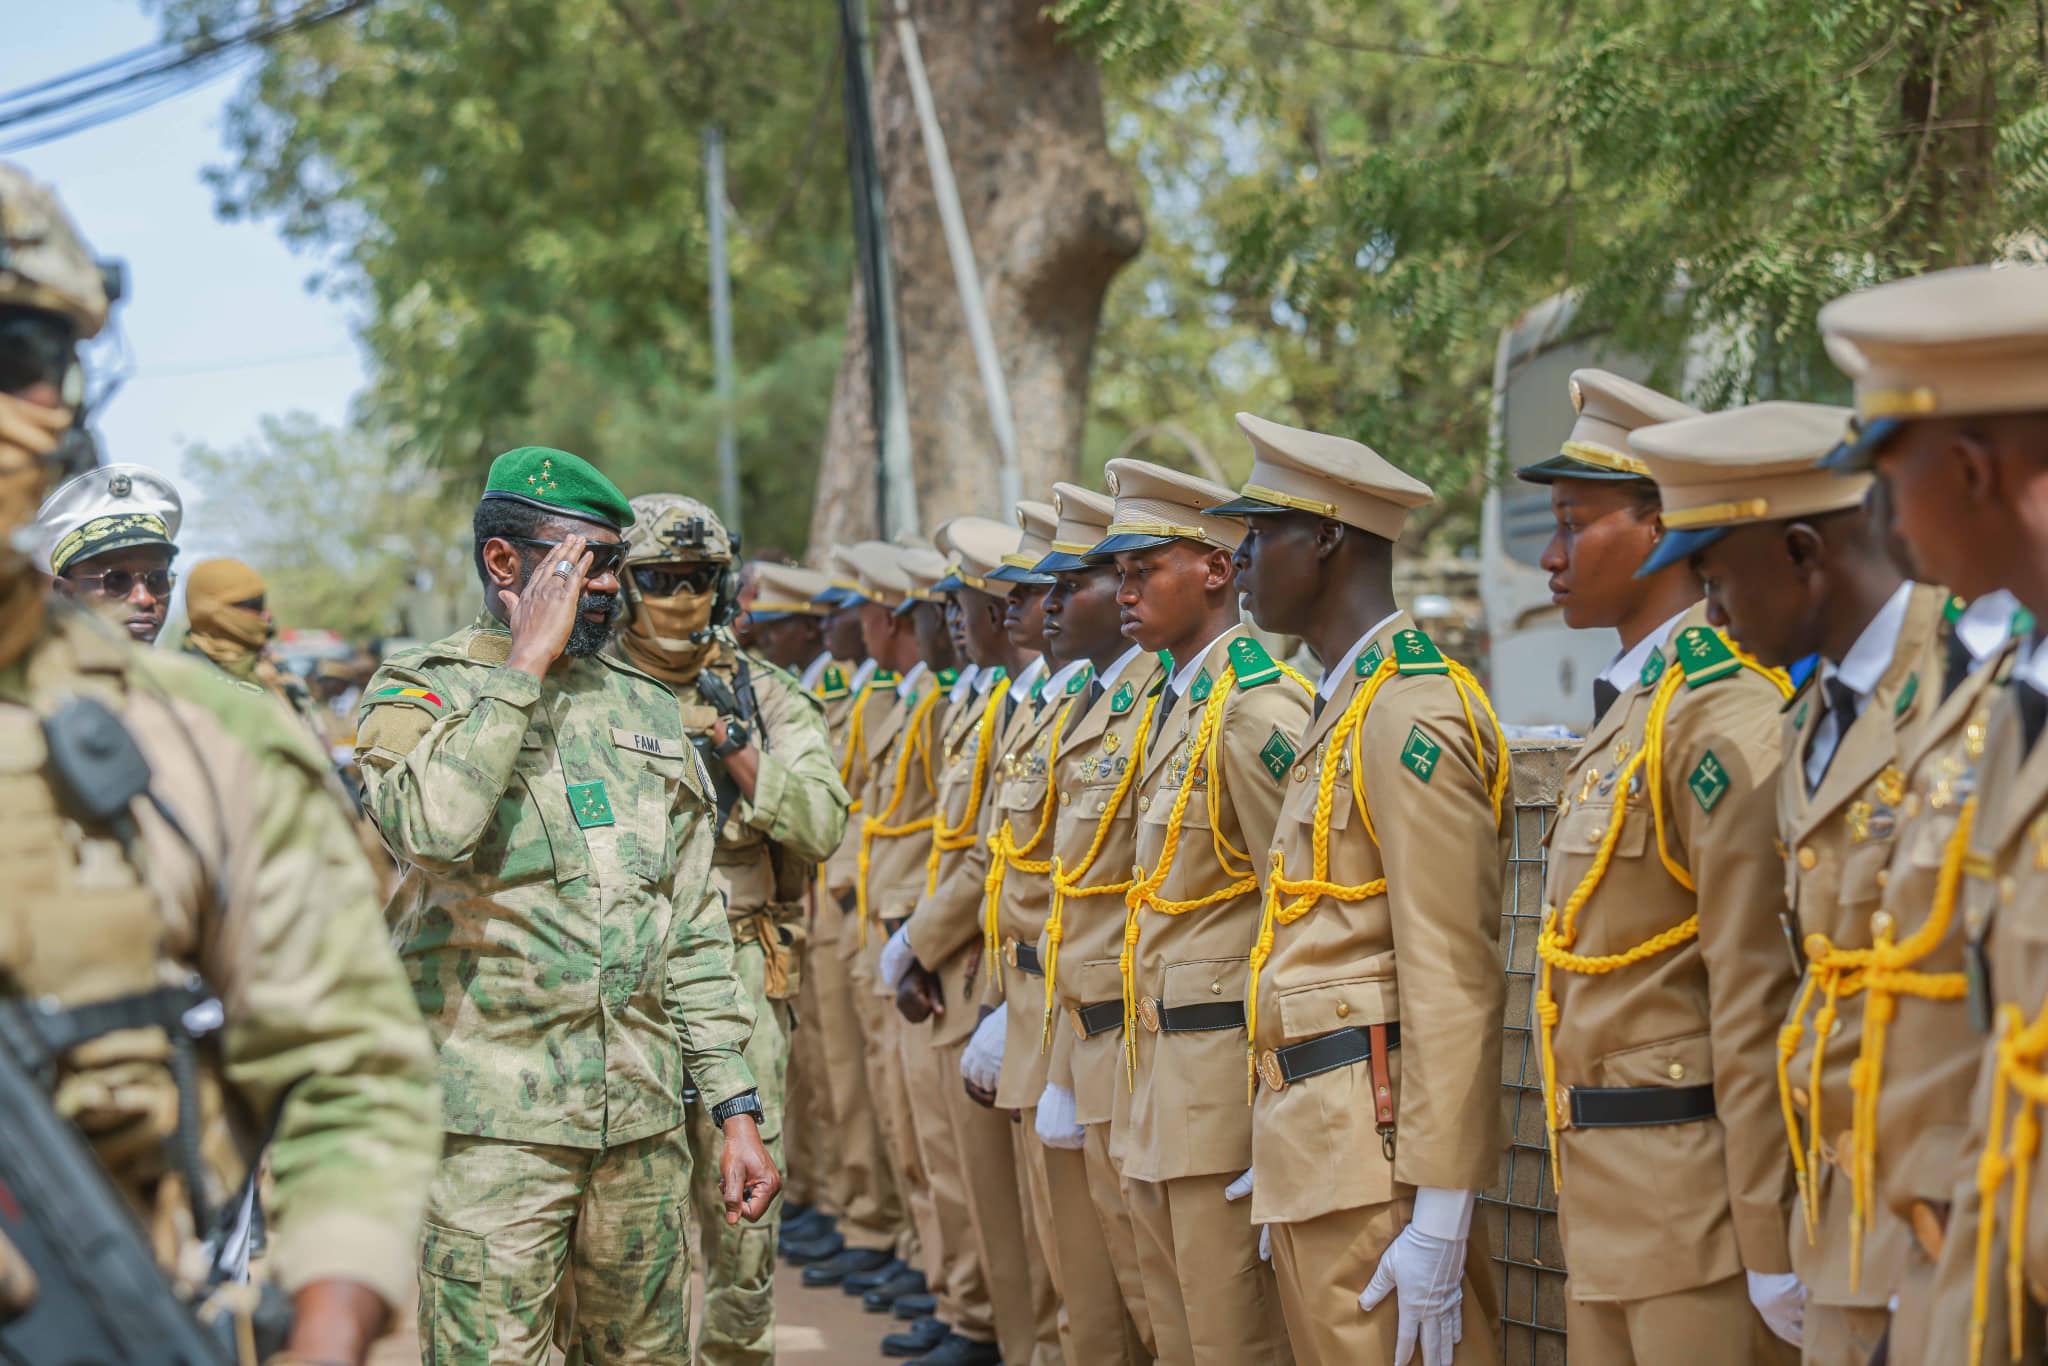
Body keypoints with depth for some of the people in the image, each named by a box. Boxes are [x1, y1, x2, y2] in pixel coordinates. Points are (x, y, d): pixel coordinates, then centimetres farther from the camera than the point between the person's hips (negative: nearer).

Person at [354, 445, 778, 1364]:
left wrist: (736, 1108, 10)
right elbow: (430, 824, -25)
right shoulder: (419, 693, -1)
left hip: (644, 1117, 5)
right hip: (496, 1118, -5)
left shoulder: (645, 710, 15)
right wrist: (526, 661, -16)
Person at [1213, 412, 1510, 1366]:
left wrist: (1439, 1220, -20)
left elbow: (1454, 979, -18)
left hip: (1374, 1150, -10)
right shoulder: (1341, 708, 17)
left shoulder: (1411, 713, -14)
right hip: (1318, 1144, 10)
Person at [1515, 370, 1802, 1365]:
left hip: (1698, 1207, -9)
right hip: (1609, 1207, 9)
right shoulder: (1625, 711, 15)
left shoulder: (1725, 718, -16)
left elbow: (1757, 997, -19)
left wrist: (1774, 1253, -20)